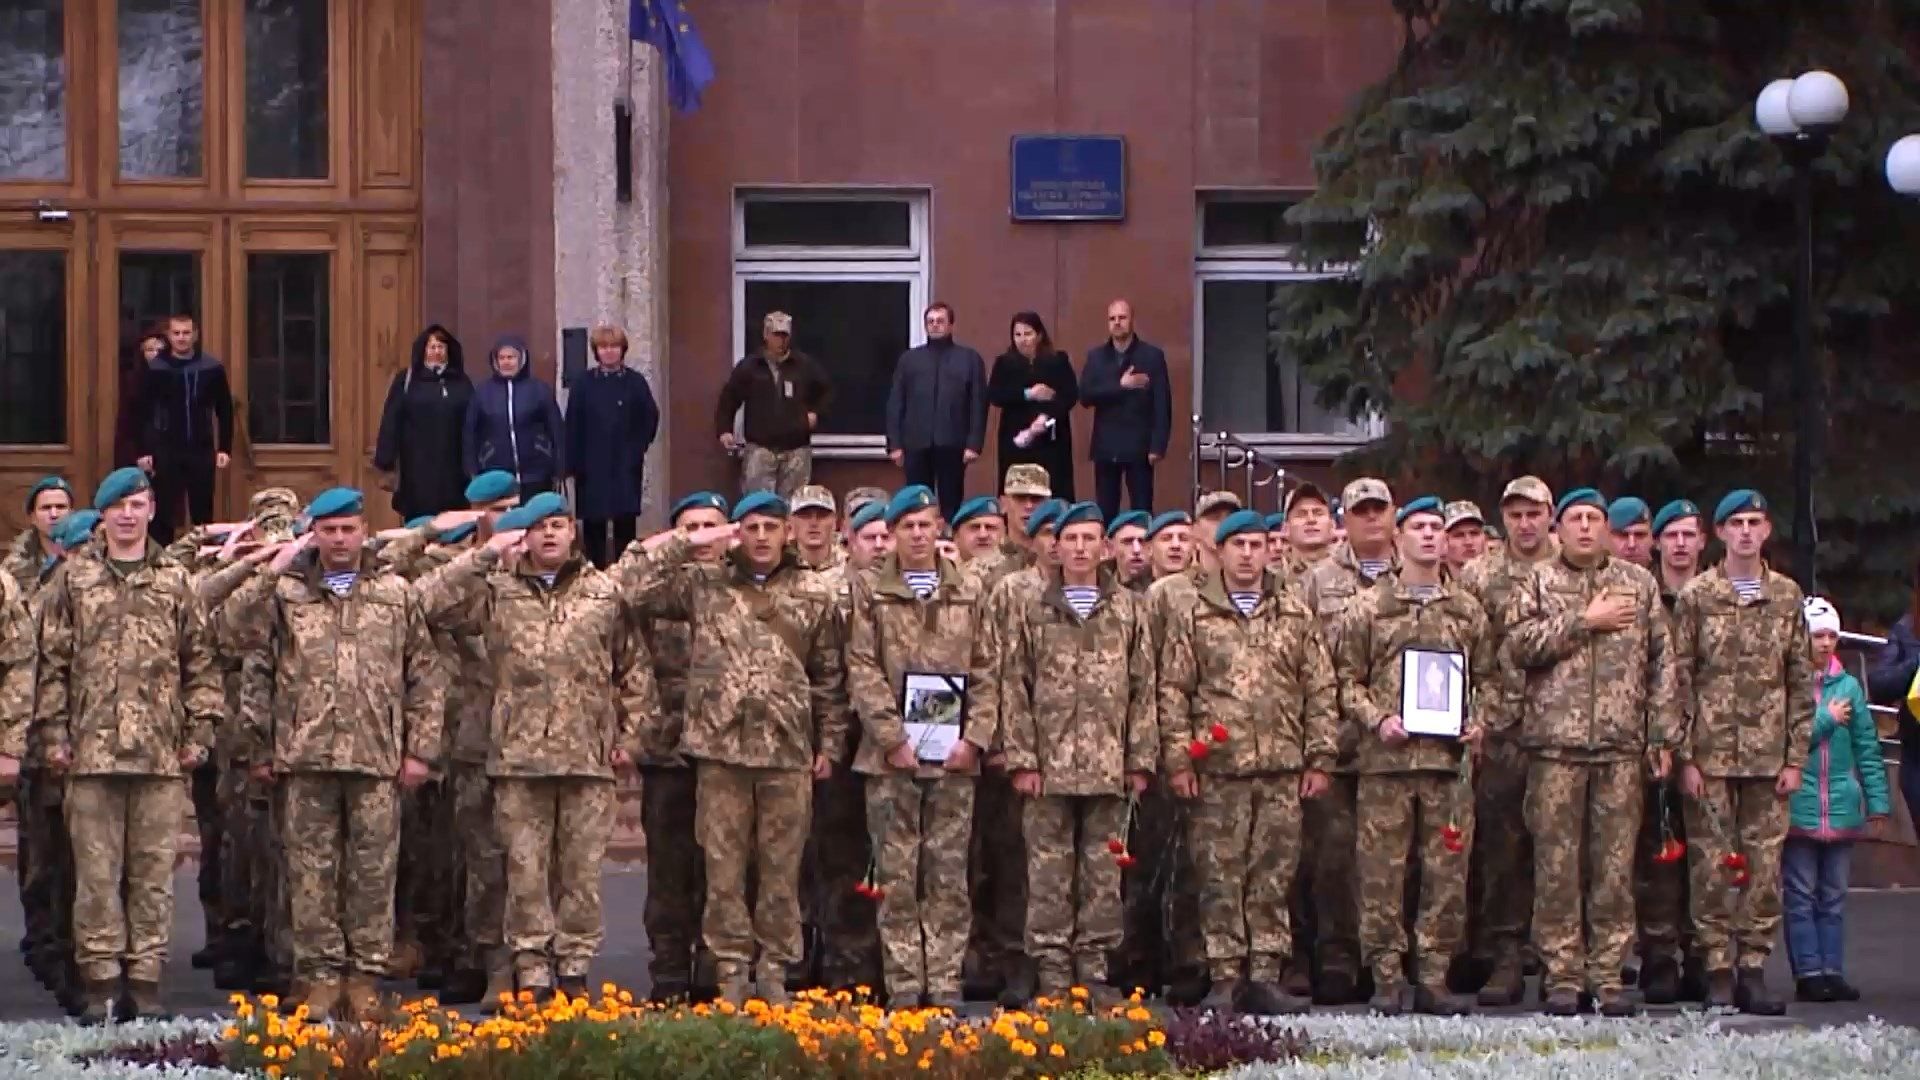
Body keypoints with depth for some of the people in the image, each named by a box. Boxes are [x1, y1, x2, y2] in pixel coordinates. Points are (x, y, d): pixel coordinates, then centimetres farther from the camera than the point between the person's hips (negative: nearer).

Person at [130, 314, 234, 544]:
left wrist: (225, 448, 3)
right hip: (166, 452, -1)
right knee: (164, 515, 2)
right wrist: (142, 451, -7)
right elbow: (140, 413, -2)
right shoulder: (154, 369, -4)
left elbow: (225, 410, 7)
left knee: (203, 515, 8)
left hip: (202, 451, 1)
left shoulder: (212, 368, 0)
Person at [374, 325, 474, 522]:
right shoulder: (406, 381, 2)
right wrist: (386, 464, -8)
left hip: (451, 469, 1)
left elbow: (471, 427, 5)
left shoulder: (461, 383, 8)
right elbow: (390, 423, -1)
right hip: (416, 467, -1)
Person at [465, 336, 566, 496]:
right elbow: (470, 434, 5)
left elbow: (557, 430, 1)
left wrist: (559, 471, -2)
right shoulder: (483, 392, 3)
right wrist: (473, 471, 0)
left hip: (535, 477, -1)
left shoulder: (539, 389, 0)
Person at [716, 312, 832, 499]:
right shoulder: (748, 367, 4)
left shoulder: (806, 366, 6)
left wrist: (816, 413, 3)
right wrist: (724, 431, -3)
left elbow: (827, 392, 19)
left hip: (796, 450, 1)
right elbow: (728, 401, 8)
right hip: (759, 448, -1)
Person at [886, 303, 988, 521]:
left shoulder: (970, 359, 7)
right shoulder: (909, 359, 12)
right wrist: (895, 444, 1)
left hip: (952, 444, -2)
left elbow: (978, 404, 2)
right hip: (916, 444, 2)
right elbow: (895, 404, 9)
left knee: (951, 502, 1)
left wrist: (974, 444, -7)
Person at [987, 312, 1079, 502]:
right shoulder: (1004, 363, 9)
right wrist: (1027, 394, -15)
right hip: (1016, 439, 1)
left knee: (1054, 495, -7)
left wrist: (1047, 416, -19)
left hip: (1051, 440, -1)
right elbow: (994, 396, -4)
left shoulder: (1058, 361, 7)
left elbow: (1071, 394, -4)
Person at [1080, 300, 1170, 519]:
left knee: (1141, 512, -3)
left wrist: (1158, 445, -9)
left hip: (1139, 446, -3)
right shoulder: (1095, 356, 9)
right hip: (1106, 446, 3)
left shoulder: (1152, 355, 1)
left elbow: (1163, 403, -3)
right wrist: (1120, 386, -13)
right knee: (1105, 513, 3)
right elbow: (1085, 396, -2)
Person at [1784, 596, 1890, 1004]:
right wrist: (1827, 720, -9)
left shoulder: (1848, 685, 8)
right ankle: (1808, 972, 0)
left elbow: (1867, 747, 11)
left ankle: (1832, 971, 10)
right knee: (1801, 893, -1)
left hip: (1841, 805, 4)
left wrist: (1877, 800, 7)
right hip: (1797, 803, -4)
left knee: (1834, 894, 8)